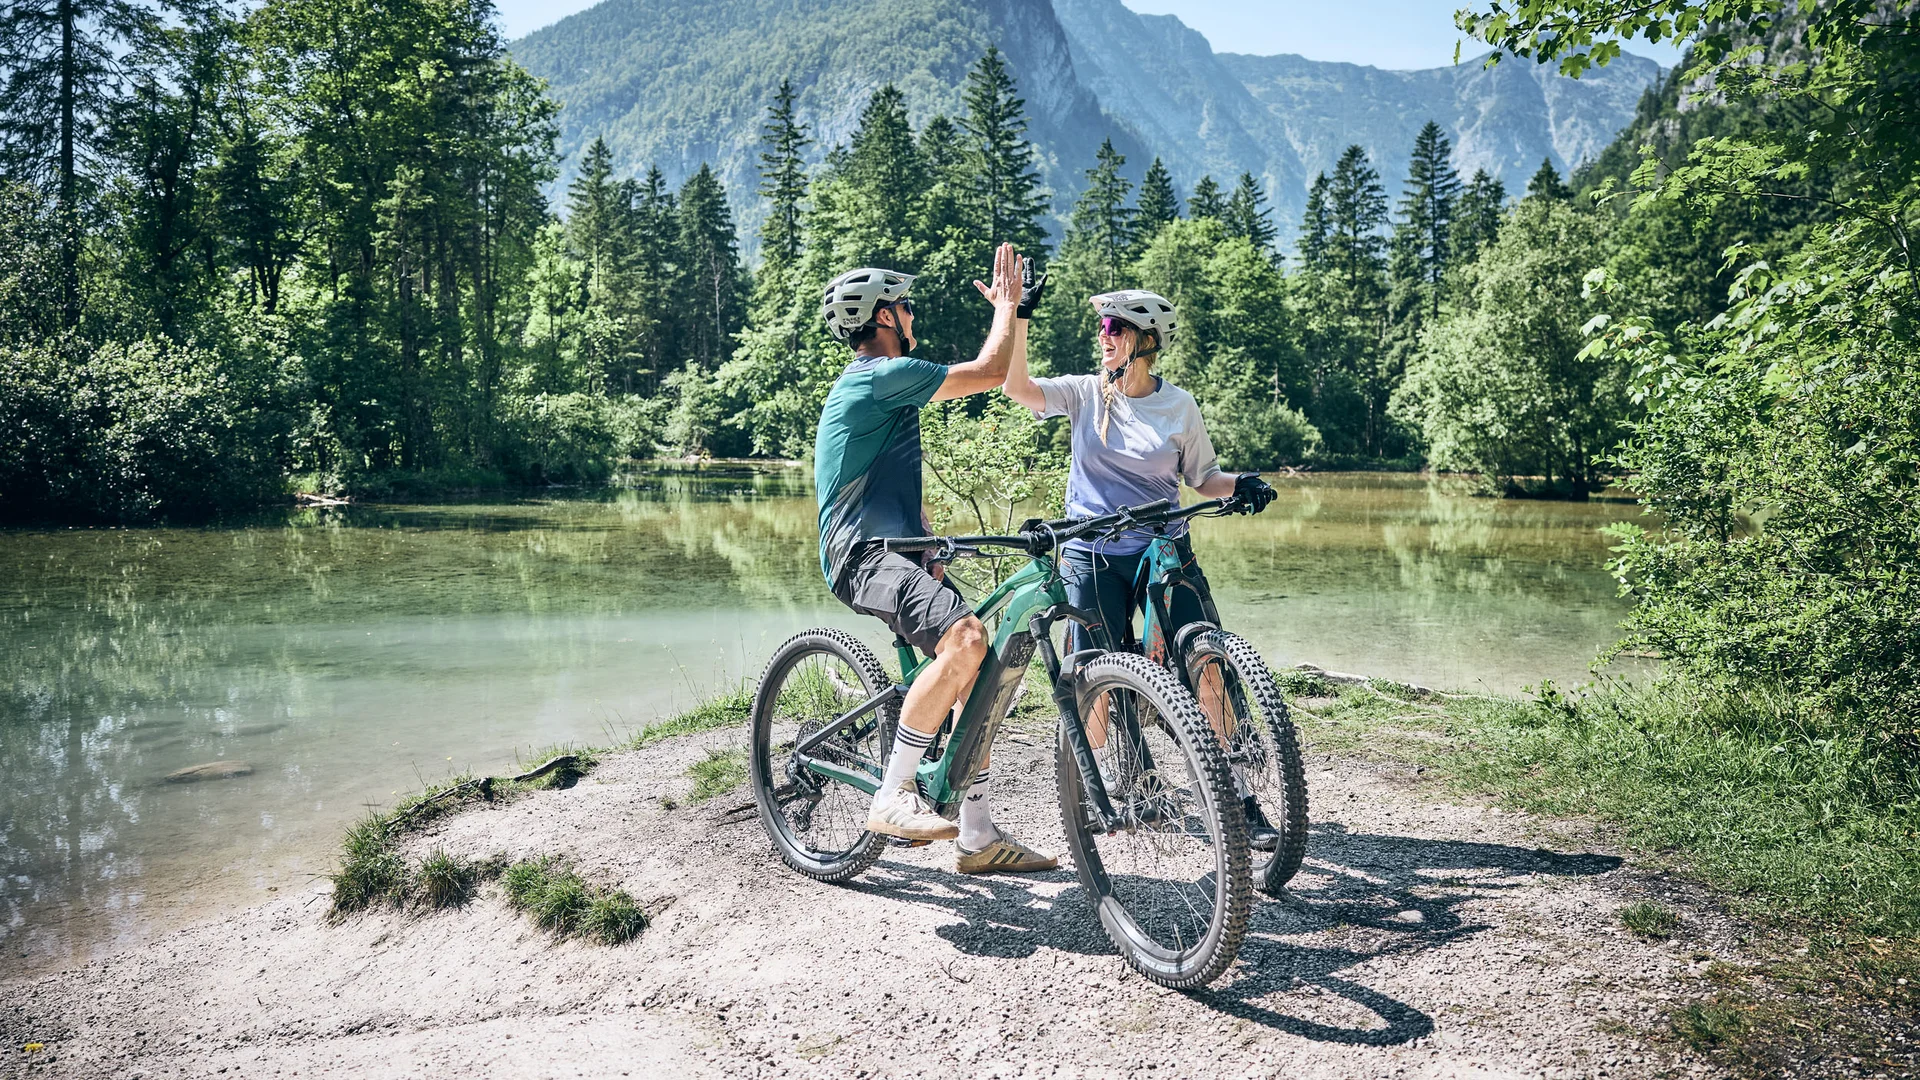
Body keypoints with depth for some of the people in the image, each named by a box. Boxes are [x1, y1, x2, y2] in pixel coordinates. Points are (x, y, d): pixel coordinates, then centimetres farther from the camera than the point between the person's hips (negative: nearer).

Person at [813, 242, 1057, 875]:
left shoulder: (863, 383, 24)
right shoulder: (886, 374, -10)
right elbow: (991, 371, -8)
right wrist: (1007, 303, 8)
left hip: (891, 550, 11)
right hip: (865, 554, -11)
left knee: (978, 676, 6)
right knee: (965, 638, -32)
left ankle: (979, 837, 12)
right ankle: (892, 797, -25)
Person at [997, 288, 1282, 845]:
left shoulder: (1179, 404, 3)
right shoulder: (1084, 393, 2)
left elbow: (1202, 476, 10)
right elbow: (1017, 385, -12)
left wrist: (1240, 483, -11)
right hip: (1092, 558, 0)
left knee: (1207, 672, -10)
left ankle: (1238, 799, 0)